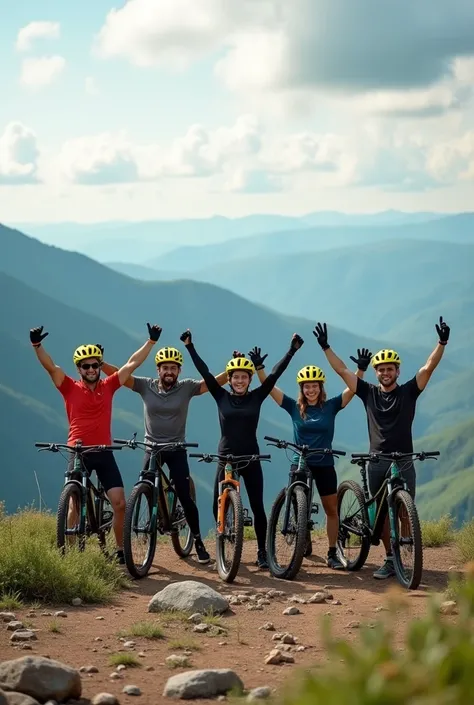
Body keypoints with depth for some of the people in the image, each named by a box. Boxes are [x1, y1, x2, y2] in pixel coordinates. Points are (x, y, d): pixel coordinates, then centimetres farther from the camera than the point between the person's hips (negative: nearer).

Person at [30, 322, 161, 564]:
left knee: (120, 503, -3)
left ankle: (121, 550, 10)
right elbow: (51, 367, -14)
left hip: (104, 453, 2)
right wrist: (36, 345, -28)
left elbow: (132, 364, 7)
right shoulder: (70, 388, -2)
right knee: (75, 504, -2)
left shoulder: (108, 386, 5)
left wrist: (151, 341, 6)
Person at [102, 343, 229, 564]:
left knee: (185, 497, -5)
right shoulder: (146, 386, -4)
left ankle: (198, 541, 7)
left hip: (176, 449, -1)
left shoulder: (186, 388, -5)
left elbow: (215, 382, -11)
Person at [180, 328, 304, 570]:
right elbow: (205, 373, -4)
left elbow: (275, 374, -3)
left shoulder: (256, 397, 0)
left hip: (250, 459, 0)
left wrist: (292, 350, -8)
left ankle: (262, 552, 9)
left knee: (257, 507, 0)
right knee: (218, 506, 0)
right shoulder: (221, 397, 0)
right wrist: (190, 347, -8)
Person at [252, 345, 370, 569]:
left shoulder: (330, 407, -2)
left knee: (331, 509, 3)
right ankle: (305, 545, 27)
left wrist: (361, 369, -23)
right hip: (299, 464, 0)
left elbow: (352, 389, -9)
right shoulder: (294, 407, -2)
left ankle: (332, 554, 9)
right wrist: (259, 368, -15)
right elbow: (270, 388, -5)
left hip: (324, 465, 0)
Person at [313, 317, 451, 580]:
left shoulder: (408, 392, 2)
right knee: (383, 513, 5)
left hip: (404, 462, -2)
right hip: (377, 462, 2)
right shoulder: (369, 393, 6)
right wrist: (326, 347, -1)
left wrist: (442, 343, -20)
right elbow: (343, 371, 4)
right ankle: (390, 559, 13)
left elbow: (428, 368, -8)